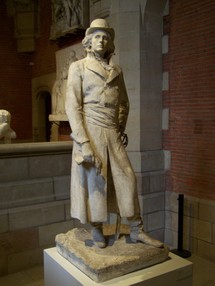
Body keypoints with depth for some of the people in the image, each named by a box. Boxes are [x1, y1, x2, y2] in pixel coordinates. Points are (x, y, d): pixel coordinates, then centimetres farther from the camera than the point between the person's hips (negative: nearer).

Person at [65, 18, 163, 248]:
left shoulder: (116, 70, 14)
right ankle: (97, 232, 20)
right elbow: (72, 107, -8)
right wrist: (83, 142, -16)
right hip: (90, 133, -4)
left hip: (113, 135, 4)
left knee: (126, 179, 4)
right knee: (94, 182, 3)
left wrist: (120, 130, 11)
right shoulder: (78, 67, 1)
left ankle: (137, 231, 16)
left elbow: (124, 104, 22)